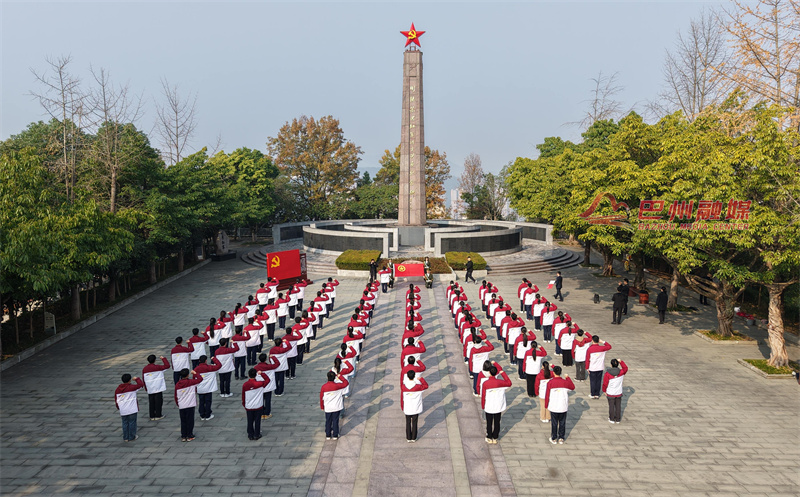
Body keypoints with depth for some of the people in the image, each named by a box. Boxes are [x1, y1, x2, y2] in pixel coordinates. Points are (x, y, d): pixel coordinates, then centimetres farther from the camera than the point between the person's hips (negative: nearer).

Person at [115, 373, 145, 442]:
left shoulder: (117, 390, 3)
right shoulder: (132, 387, -13)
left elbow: (116, 401, 9)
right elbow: (141, 384, -10)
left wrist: (119, 408, 22)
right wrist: (137, 379, 3)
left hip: (123, 411, 4)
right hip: (132, 410, -4)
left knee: (125, 423, 14)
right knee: (132, 423, 5)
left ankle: (125, 437, 19)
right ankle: (131, 437, 10)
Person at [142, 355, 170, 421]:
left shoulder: (144, 369, 0)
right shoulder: (157, 367, -13)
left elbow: (144, 380, 6)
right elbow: (167, 366, -10)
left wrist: (146, 388, 16)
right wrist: (163, 358, 0)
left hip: (150, 389, 4)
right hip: (158, 388, -4)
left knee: (151, 402, 10)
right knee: (158, 401, 3)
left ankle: (152, 416, 14)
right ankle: (158, 415, 4)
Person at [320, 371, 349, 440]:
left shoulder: (324, 387, -13)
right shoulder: (337, 386, -16)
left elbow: (321, 397, -2)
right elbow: (346, 383, -1)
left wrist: (322, 406, 12)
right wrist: (340, 376, -1)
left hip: (328, 408, 1)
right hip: (336, 407, -1)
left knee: (328, 421, 15)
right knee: (335, 421, 11)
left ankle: (328, 435, 22)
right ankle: (335, 435, 17)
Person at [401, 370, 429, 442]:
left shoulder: (403, 386, -14)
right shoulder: (417, 387, -19)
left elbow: (402, 398, -4)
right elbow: (426, 386, 0)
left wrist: (402, 408, 9)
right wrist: (421, 379, 1)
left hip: (407, 409, 1)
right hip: (416, 409, -1)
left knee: (408, 423, 15)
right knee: (414, 423, 13)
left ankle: (408, 438, 24)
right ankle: (413, 438, 23)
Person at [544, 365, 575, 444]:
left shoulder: (550, 383, -11)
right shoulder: (565, 382, -7)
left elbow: (547, 395, -7)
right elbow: (573, 387, 14)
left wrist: (546, 405, 5)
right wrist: (568, 378, 21)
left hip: (553, 407, -1)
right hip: (563, 407, 1)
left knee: (554, 423, 11)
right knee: (562, 422, 14)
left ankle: (553, 438, 19)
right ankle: (561, 438, 20)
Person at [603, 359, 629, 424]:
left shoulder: (608, 374, -18)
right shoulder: (621, 372, -11)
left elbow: (605, 383, -11)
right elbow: (625, 368, 10)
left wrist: (604, 391, 4)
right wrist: (621, 361, 9)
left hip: (610, 394, -3)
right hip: (619, 393, 3)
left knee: (611, 406, 11)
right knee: (618, 406, 14)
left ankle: (612, 419, 22)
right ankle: (618, 420, 23)